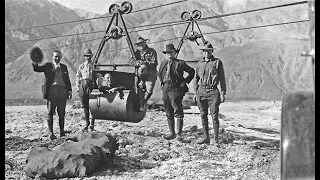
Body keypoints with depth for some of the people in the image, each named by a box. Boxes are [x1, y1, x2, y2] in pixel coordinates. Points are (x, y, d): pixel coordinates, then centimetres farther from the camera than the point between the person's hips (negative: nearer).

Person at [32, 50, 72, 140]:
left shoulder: (64, 67, 19)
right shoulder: (48, 65, 10)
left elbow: (67, 80, 18)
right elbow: (37, 69, -2)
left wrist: (70, 90, 8)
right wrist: (35, 62, -23)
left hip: (62, 91, 3)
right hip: (51, 90, -3)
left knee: (62, 113, 3)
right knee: (50, 113, -3)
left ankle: (62, 132, 9)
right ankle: (51, 133, 1)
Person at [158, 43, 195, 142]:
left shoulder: (180, 63, -2)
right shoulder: (163, 63, 14)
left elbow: (192, 72, 4)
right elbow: (159, 74, 32)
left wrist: (185, 82, -3)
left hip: (175, 89, -6)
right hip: (165, 89, 6)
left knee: (178, 112, -8)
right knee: (168, 113, 9)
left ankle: (179, 134, -5)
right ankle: (172, 133, 18)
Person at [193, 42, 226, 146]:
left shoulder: (217, 62, 2)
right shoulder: (200, 63, 12)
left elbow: (222, 79, 2)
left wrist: (223, 93, -3)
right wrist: (195, 93, 11)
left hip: (213, 92, -4)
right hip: (201, 91, 4)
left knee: (214, 116, -5)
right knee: (203, 115, 7)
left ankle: (216, 140, 0)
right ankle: (206, 138, 16)